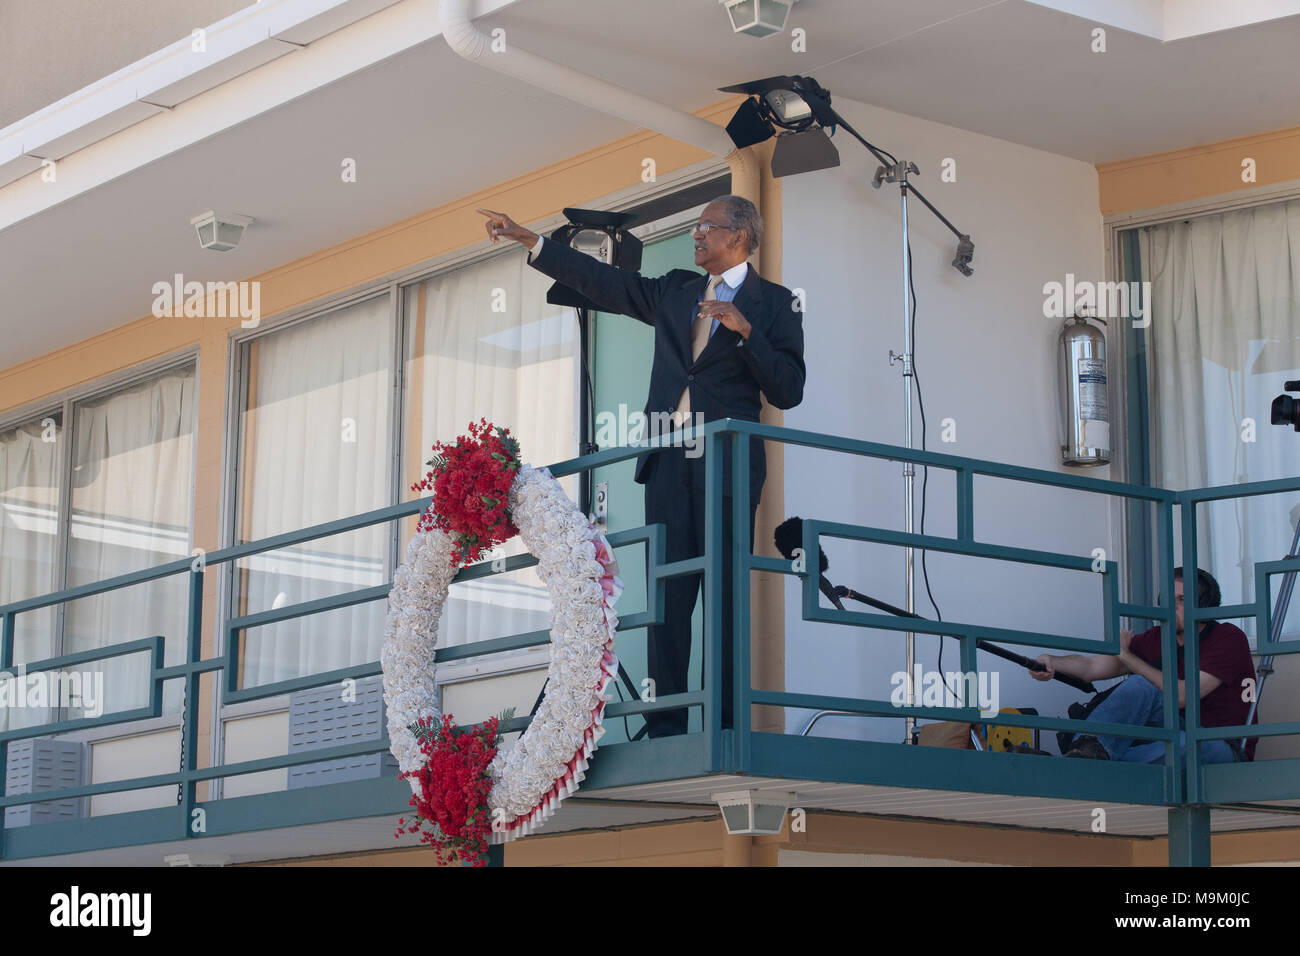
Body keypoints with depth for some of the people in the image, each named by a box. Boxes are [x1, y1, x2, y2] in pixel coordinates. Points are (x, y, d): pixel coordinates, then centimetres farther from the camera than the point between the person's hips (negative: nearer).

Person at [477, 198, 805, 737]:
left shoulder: (774, 303, 5)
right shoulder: (675, 292, 20)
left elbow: (788, 391, -3)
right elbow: (603, 282, 23)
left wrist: (745, 331, -15)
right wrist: (527, 240, 20)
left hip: (727, 463, -5)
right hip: (669, 462, 5)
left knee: (726, 594, -8)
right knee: (667, 593, 0)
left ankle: (725, 727, -7)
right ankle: (665, 726, -1)